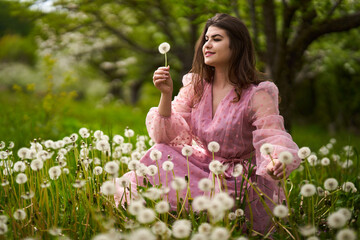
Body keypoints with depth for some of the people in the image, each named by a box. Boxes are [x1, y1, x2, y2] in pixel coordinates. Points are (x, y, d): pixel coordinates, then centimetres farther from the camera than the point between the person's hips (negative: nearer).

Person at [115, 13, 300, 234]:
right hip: (202, 170, 4)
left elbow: (273, 139, -24)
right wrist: (166, 94, -16)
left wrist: (277, 165, -48)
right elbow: (165, 137, -1)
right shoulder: (196, 86, 3)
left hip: (240, 184, -4)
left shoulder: (257, 94, -13)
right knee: (160, 154, -20)